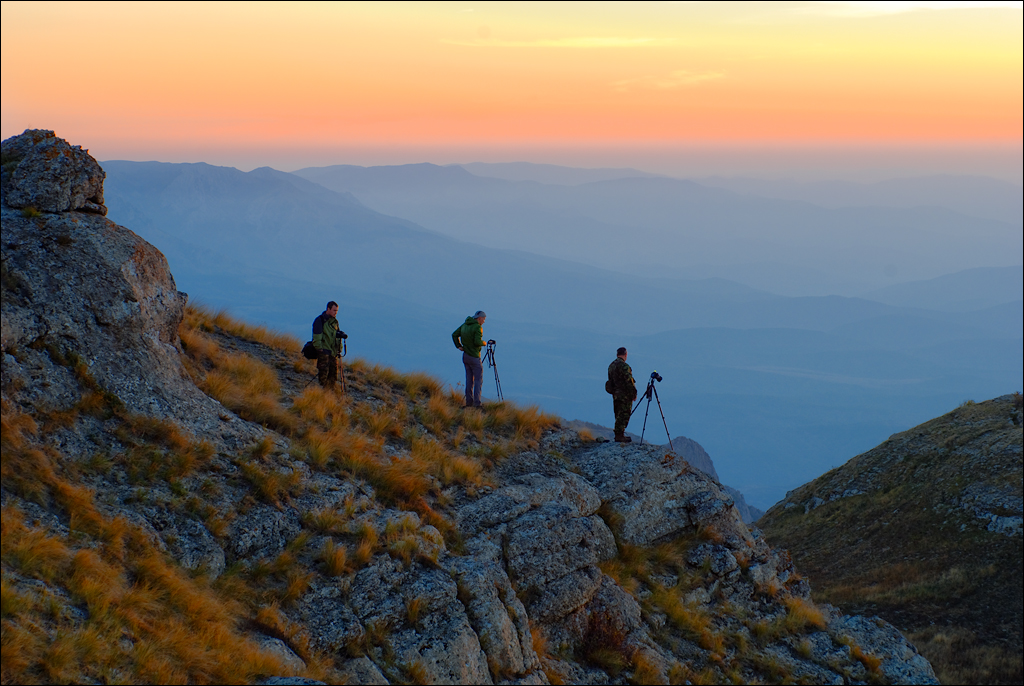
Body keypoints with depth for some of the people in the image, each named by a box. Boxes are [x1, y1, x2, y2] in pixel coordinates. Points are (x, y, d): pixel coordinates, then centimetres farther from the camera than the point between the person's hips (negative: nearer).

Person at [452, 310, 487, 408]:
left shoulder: (465, 325, 8)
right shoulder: (477, 327, -17)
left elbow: (454, 335, 11)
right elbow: (477, 342, -25)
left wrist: (459, 346, 7)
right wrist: (484, 343, -5)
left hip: (465, 355, 8)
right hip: (474, 357, -8)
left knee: (469, 379, 13)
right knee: (478, 380, -1)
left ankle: (469, 401, 13)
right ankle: (477, 402, -6)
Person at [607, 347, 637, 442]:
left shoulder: (611, 365, 11)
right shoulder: (623, 366, -18)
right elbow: (629, 381, -18)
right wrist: (634, 394, -10)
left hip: (615, 394, 9)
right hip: (625, 395, -9)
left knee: (619, 415, 15)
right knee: (623, 415, -5)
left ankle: (619, 434, 20)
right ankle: (619, 436, -6)